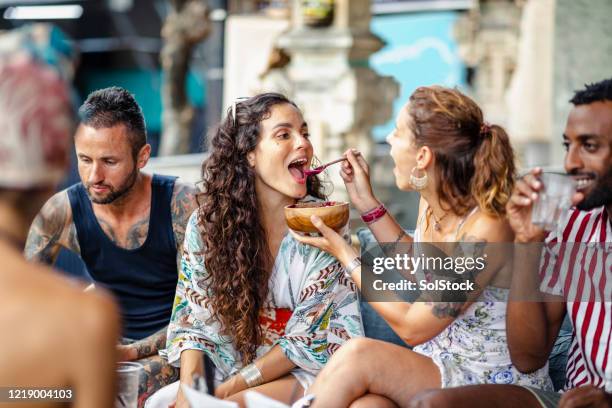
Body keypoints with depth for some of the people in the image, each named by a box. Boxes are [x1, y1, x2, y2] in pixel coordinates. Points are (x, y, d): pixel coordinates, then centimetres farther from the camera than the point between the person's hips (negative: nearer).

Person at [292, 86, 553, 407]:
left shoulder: (484, 230, -24)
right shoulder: (431, 202, 0)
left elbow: (412, 327, -16)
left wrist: (344, 253, -8)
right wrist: (366, 202, 14)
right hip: (439, 365, 6)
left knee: (358, 355, -25)